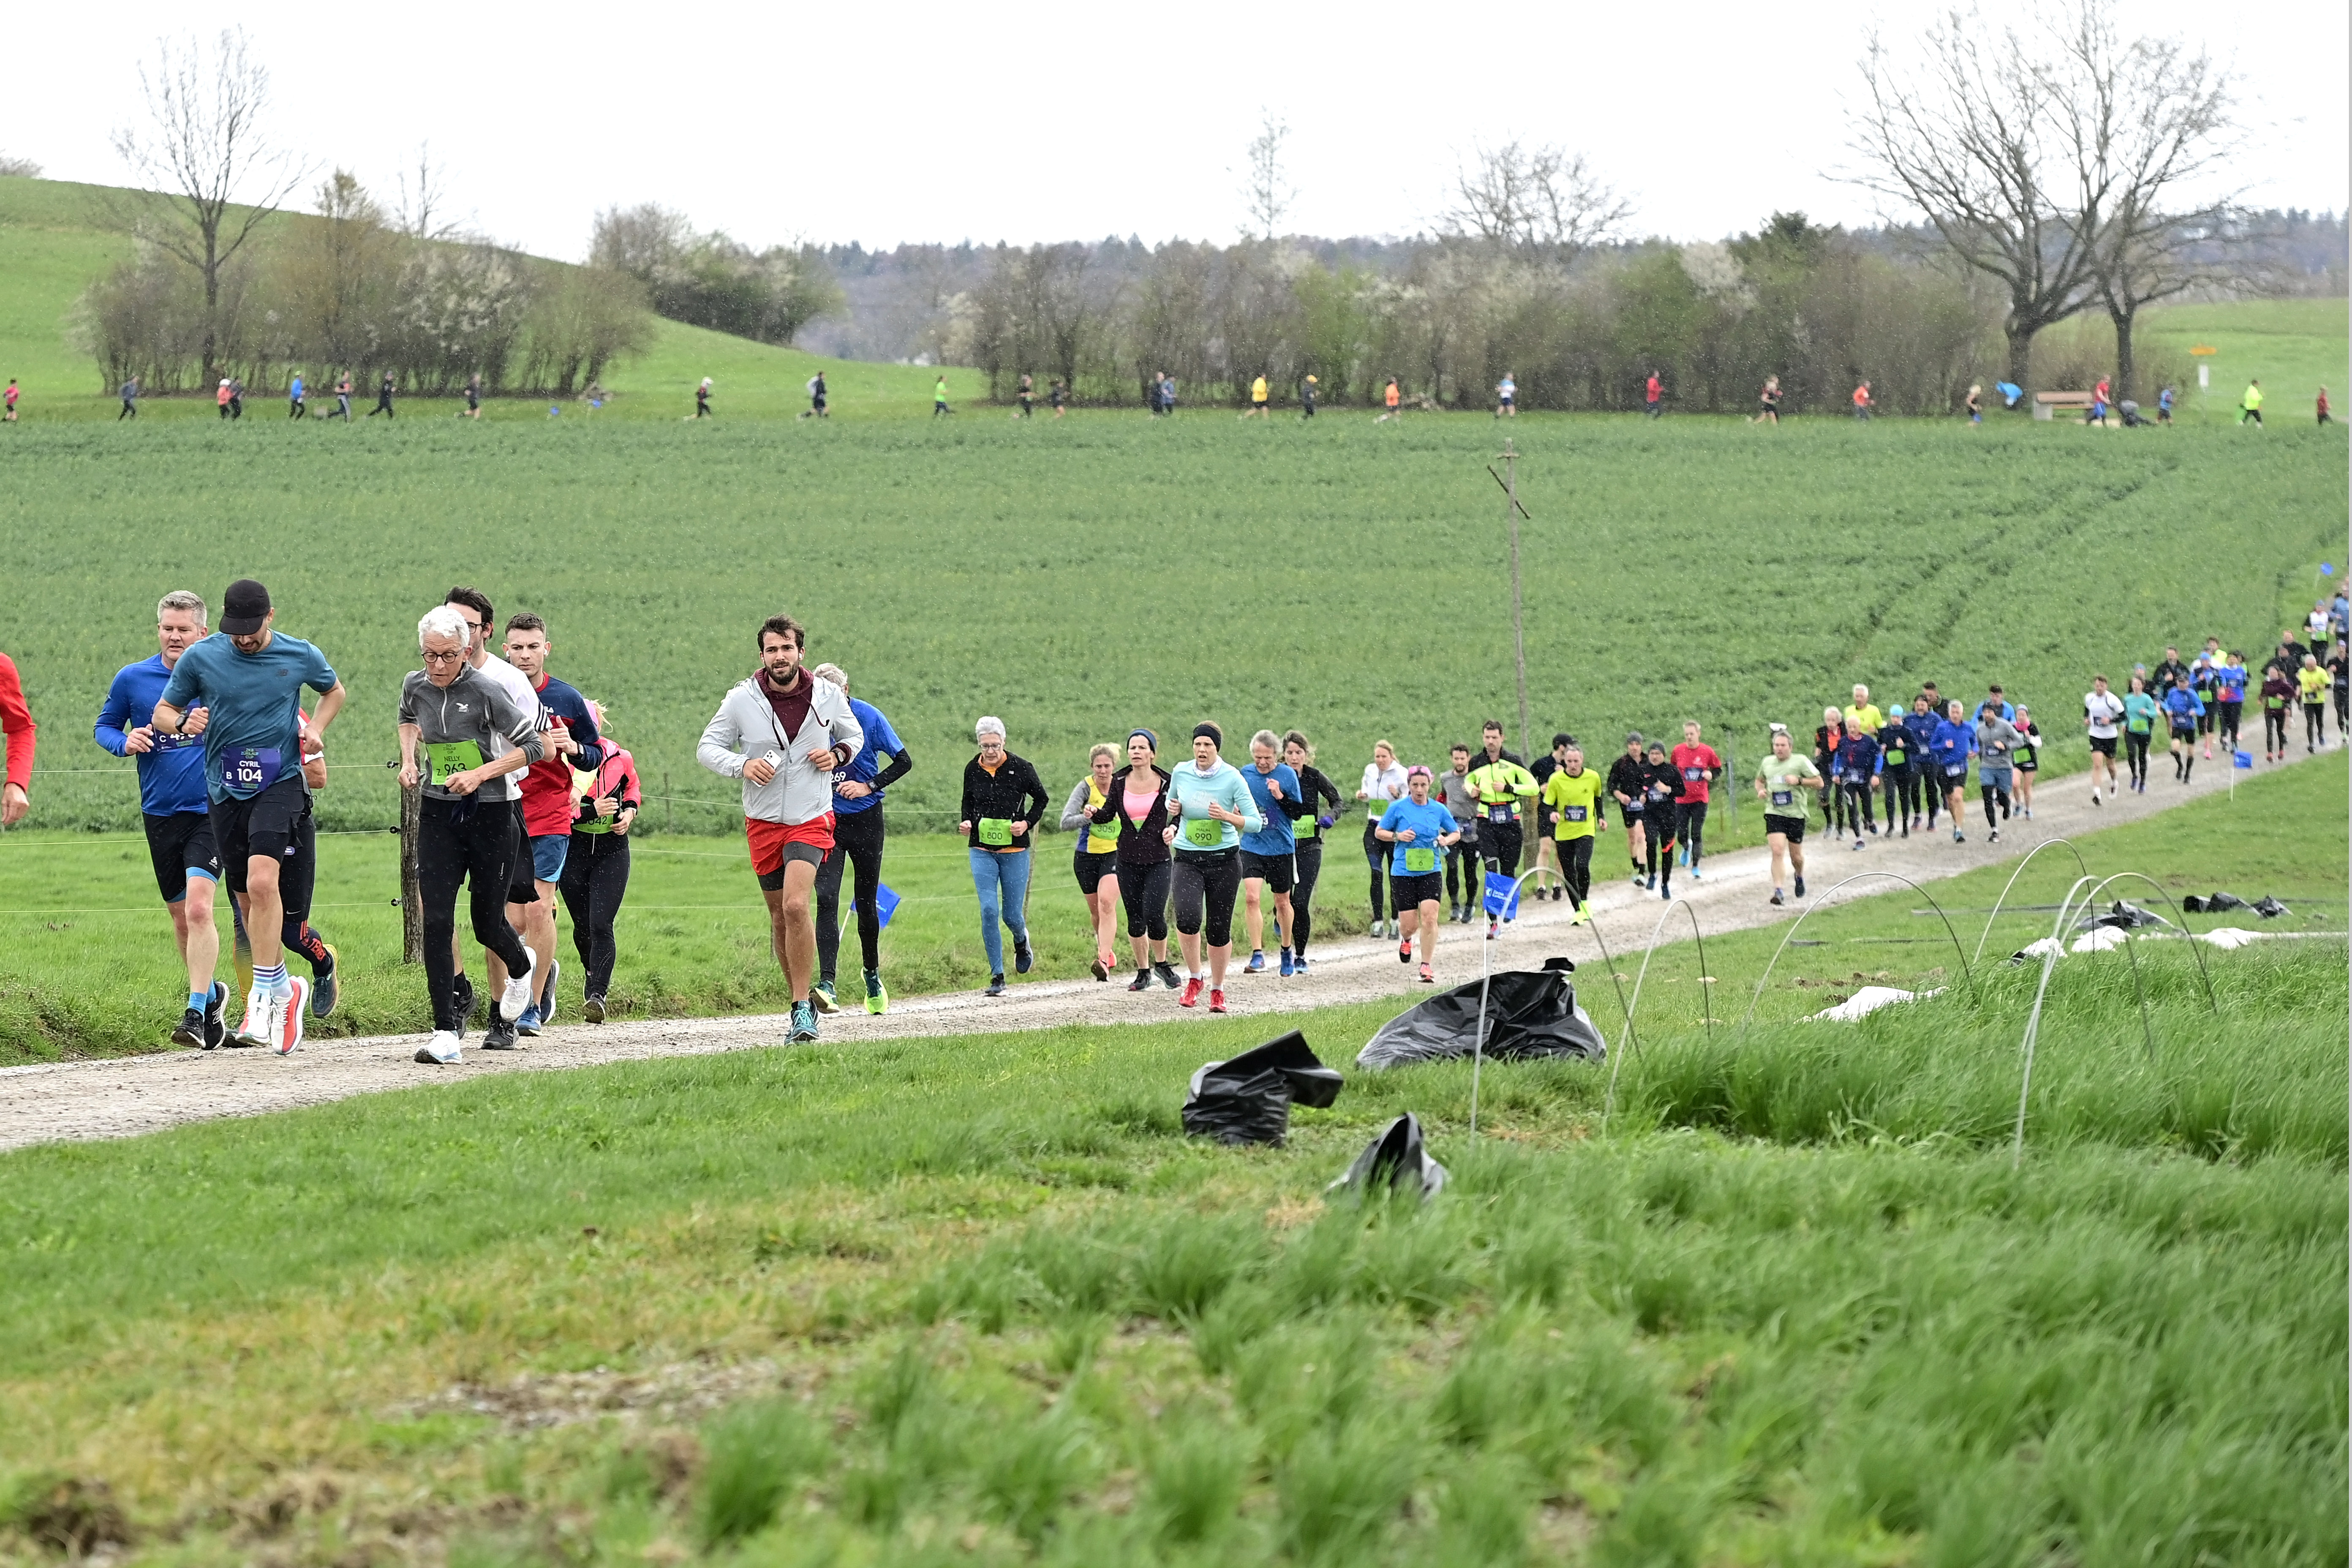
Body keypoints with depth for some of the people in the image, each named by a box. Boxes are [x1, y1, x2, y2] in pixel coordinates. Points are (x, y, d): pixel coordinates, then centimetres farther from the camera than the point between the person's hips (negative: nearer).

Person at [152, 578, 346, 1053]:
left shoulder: (301, 657, 0)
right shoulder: (200, 658, 0)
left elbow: (334, 690, 22)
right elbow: (162, 712, 8)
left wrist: (315, 730, 3)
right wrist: (183, 721, -15)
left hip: (281, 784, -3)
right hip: (225, 790, 3)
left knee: (262, 881, -25)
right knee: (249, 901, 10)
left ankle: (265, 994, -19)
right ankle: (284, 989, 29)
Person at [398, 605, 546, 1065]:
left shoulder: (488, 691, -16)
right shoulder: (415, 686, -1)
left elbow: (537, 746, -12)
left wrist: (479, 774, -19)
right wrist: (409, 760, 7)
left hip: (488, 815, -3)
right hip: (437, 815, 3)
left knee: (488, 924, 7)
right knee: (436, 920, -10)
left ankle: (522, 966, 44)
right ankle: (445, 1033, -10)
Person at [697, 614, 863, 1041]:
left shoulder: (828, 696, -3)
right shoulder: (742, 699, -6)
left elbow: (854, 735, 16)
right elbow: (707, 747, 1)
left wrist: (837, 755, -7)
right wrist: (741, 765, -18)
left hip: (811, 819, -2)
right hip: (763, 822, 2)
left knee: (795, 905, -22)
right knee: (779, 916, 10)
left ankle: (803, 1007, -16)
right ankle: (803, 1000, 27)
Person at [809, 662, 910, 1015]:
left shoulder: (868, 717, -10)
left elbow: (904, 761, -4)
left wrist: (869, 786, -16)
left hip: (865, 819, 0)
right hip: (826, 819, 0)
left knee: (866, 902, 10)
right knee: (826, 899, -16)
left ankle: (872, 975, 33)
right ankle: (826, 983, -22)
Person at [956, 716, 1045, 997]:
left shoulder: (1020, 768, -7)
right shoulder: (973, 770, 1)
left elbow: (1041, 799, 7)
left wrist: (1027, 823, -9)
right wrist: (966, 821, -4)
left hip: (1015, 850, -1)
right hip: (982, 851, 1)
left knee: (1011, 915, 2)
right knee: (989, 911, -11)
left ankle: (1022, 941, 40)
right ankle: (997, 976, -4)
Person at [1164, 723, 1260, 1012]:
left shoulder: (1232, 778, -8)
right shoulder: (1181, 773, 1)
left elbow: (1255, 823, -5)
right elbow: (1170, 806, 22)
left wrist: (1227, 816, -22)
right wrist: (1172, 817, -1)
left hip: (1224, 860, -1)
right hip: (1187, 860, 1)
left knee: (1219, 930, 3)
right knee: (1188, 919, -23)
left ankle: (1217, 990, 24)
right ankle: (1194, 979, -1)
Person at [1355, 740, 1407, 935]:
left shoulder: (1401, 774, -8)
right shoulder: (1370, 771, 6)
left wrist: (1398, 796, -25)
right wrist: (1362, 796, 1)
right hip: (1374, 826, 3)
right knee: (1376, 874, -6)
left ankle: (1395, 921, 13)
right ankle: (1377, 922, -4)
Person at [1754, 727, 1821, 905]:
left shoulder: (1800, 761, -3)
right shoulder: (1767, 762, 9)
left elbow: (1819, 783, -3)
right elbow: (1759, 780, 29)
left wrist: (1799, 781, -17)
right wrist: (1760, 790, 6)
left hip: (1796, 815, -1)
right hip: (1774, 813, 1)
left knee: (1796, 856, 10)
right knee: (1778, 851, -16)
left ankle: (1799, 877, 43)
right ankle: (1779, 890, -19)